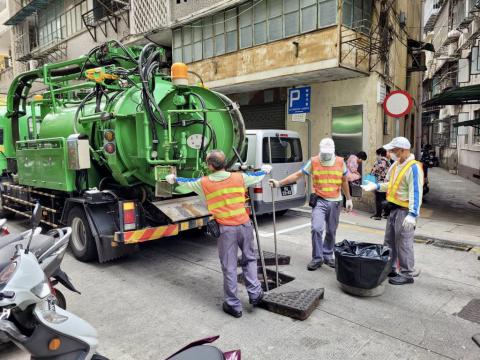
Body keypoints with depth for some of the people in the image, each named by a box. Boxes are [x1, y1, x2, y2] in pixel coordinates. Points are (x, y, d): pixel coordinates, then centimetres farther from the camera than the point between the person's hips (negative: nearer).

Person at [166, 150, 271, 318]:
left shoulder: (204, 183, -1)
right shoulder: (239, 177, 2)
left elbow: (187, 183, 19)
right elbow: (256, 176, 22)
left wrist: (174, 179, 40)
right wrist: (265, 170, 44)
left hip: (225, 228, -2)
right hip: (244, 224, 2)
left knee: (229, 267, 6)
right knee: (249, 259, 21)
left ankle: (234, 306, 14)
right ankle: (255, 293, 16)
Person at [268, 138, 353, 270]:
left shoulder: (340, 162, 2)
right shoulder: (313, 162, -4)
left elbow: (344, 182, 14)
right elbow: (297, 175, -5)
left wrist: (348, 199, 16)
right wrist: (279, 183, -13)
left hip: (335, 202, 2)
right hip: (319, 201, -2)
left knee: (331, 231, 11)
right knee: (316, 229, -15)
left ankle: (328, 256, 29)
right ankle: (317, 258, 0)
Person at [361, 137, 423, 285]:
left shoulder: (414, 167, -18)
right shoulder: (396, 164, 9)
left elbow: (416, 193, -23)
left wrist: (412, 214, -29)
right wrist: (376, 186, 7)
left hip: (404, 211, -9)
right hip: (393, 208, 9)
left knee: (403, 244, 0)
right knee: (389, 241, 17)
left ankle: (407, 274, 13)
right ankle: (390, 269, 30)